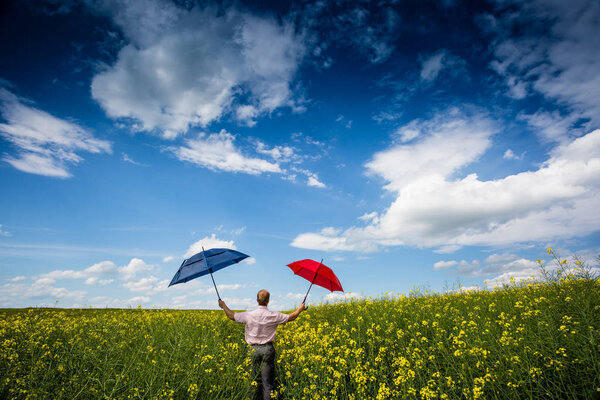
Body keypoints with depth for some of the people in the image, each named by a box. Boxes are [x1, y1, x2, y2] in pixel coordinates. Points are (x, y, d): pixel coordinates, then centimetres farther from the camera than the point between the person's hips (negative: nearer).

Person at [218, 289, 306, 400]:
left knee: (255, 380, 14)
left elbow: (231, 316, 6)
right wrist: (300, 309, 22)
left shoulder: (249, 315, -9)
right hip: (268, 349, -1)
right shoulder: (274, 316, -9)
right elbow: (291, 317, 4)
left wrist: (224, 306, 23)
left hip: (254, 349, 1)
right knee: (267, 382, 5)